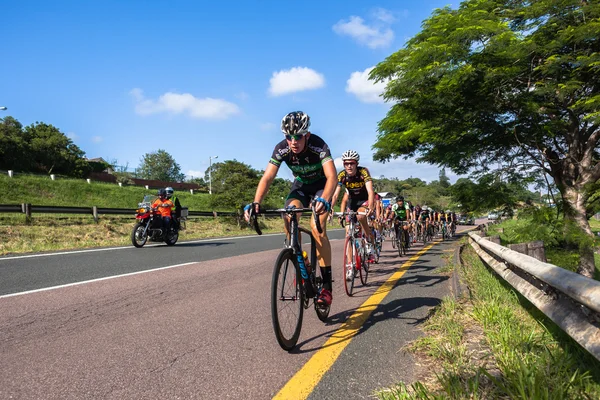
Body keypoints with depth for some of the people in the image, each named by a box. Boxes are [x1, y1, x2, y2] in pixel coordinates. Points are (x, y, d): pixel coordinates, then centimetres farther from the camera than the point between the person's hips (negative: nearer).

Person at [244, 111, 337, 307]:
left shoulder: (318, 145, -32)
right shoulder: (281, 149, -23)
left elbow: (332, 176, -43)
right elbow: (267, 177, -28)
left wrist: (324, 200, -62)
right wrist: (255, 203, -44)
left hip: (321, 185, -3)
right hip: (301, 185, 3)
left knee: (317, 227, -24)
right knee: (289, 218, -26)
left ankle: (327, 285, -16)